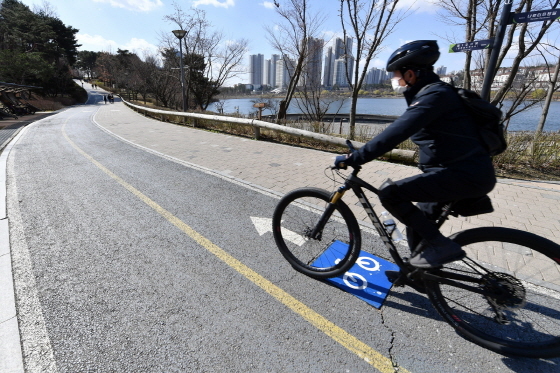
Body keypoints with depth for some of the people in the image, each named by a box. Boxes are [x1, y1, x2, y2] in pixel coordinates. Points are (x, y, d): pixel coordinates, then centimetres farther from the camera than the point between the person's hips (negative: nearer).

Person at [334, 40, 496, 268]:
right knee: (416, 223, 15)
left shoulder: (435, 94, -17)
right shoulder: (428, 93, 14)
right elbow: (401, 131, 19)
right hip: (462, 170, 10)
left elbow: (396, 132, -29)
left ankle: (441, 245, -5)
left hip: (466, 175, -10)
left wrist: (353, 159, -27)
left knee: (389, 192, -18)